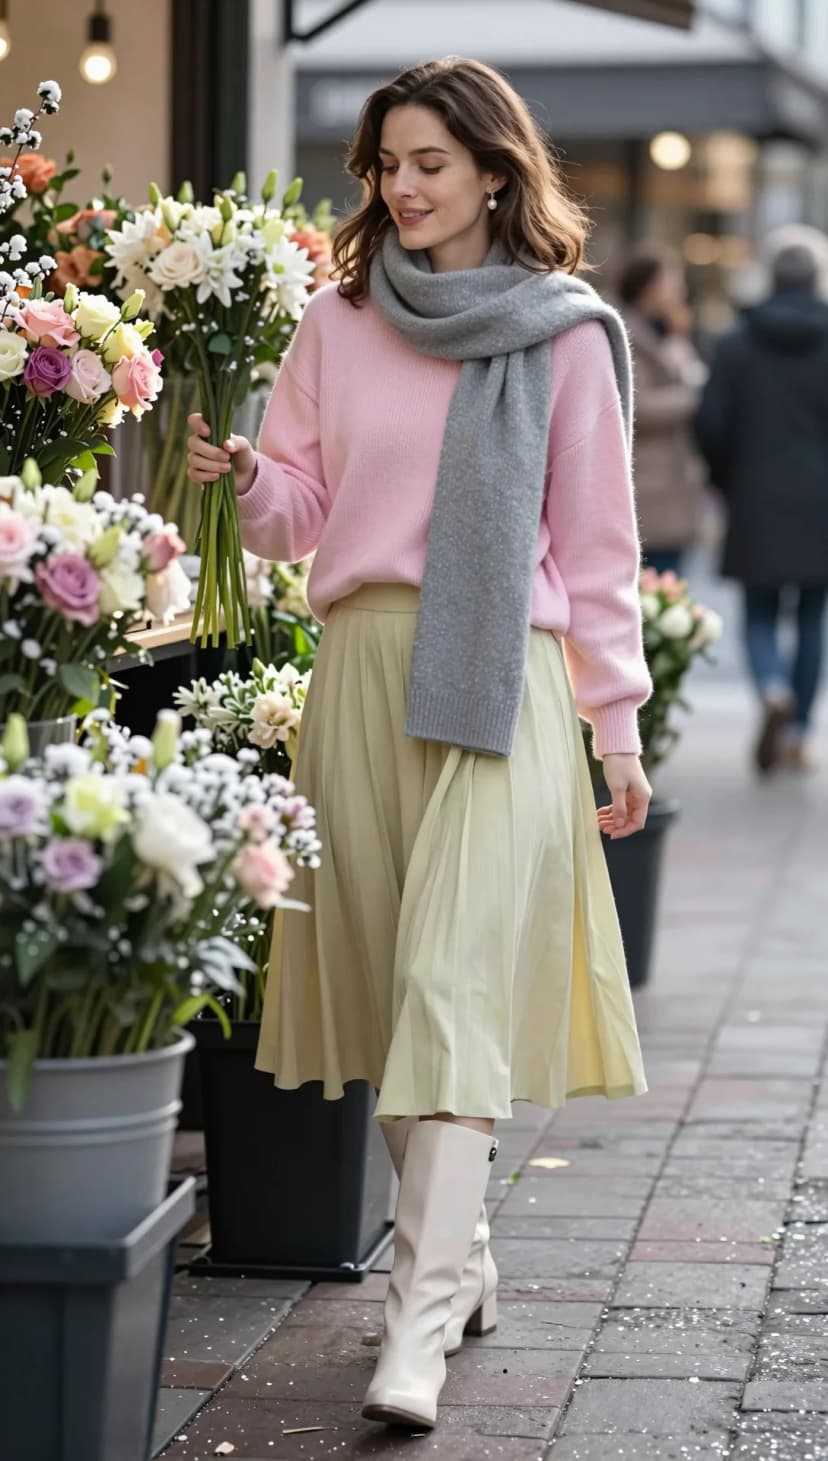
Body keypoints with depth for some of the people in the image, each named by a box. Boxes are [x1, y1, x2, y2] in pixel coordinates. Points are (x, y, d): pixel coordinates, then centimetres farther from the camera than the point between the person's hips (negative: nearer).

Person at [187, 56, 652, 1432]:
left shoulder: (565, 333, 3)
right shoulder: (338, 321, 11)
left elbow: (595, 540, 6)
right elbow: (299, 506, 14)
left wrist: (617, 723, 5)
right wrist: (241, 475, -9)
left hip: (502, 679, -4)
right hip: (360, 664, 4)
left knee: (454, 988, -13)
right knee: (384, 978, 6)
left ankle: (423, 1316, -18)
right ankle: (461, 1251, 21)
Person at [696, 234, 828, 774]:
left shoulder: (736, 344, -1)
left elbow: (712, 425, -3)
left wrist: (730, 484, 12)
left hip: (758, 506, 0)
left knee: (760, 616, 8)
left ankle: (775, 690, -22)